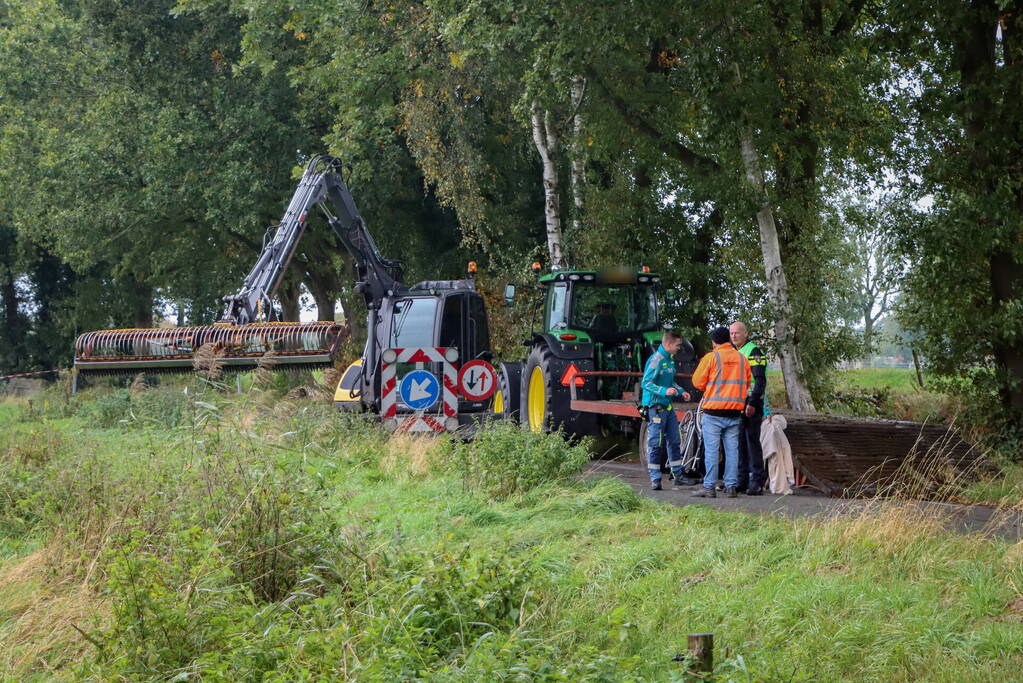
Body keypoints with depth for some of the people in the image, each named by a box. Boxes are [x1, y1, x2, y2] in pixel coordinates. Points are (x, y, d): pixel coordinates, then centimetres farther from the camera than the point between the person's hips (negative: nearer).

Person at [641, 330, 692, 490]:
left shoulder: (670, 359, 13)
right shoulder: (656, 360, -16)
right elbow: (646, 383, -20)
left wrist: (681, 391, 12)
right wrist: (664, 391, -30)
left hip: (668, 406, 9)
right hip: (655, 406, -9)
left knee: (674, 441, 14)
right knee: (655, 443, -5)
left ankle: (679, 475, 23)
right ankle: (655, 479, -1)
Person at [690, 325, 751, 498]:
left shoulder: (711, 358, -7)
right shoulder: (742, 359, 7)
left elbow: (698, 381, -3)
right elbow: (747, 383, 15)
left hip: (713, 411, -4)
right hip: (735, 412, 4)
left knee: (711, 450, -2)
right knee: (732, 450, 9)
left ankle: (709, 487, -3)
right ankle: (731, 487, 9)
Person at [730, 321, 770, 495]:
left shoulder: (754, 352, -8)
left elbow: (760, 380, -15)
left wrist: (752, 403, -22)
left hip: (751, 404, -8)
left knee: (753, 442, -8)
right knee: (740, 443, 9)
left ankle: (757, 481, -6)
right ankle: (742, 480, 14)